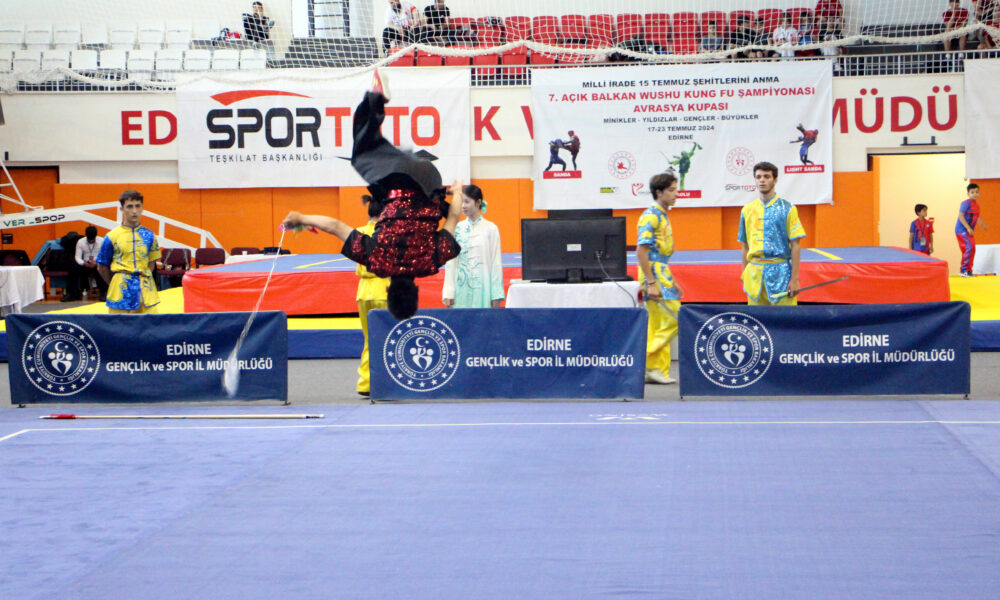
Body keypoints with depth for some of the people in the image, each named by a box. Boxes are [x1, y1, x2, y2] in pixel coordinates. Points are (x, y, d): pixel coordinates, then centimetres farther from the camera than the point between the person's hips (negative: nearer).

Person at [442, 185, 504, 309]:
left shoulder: (490, 229, 0)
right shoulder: (458, 229, 6)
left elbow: (496, 263, 0)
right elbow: (450, 261, 7)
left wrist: (496, 296, -4)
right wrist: (448, 293, 1)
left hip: (482, 288, -2)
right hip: (461, 288, 2)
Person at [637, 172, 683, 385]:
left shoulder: (662, 216, 17)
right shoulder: (651, 216, -13)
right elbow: (641, 250, -19)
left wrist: (672, 281, 23)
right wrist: (651, 283, -21)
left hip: (661, 274, 10)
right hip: (654, 274, -10)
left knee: (659, 324, 9)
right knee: (673, 320, -11)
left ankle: (656, 370, 12)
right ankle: (644, 361, -7)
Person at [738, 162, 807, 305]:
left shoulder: (787, 208, -1)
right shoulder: (747, 210, 10)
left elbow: (796, 245, -3)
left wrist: (794, 278, -9)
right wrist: (744, 276, 10)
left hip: (781, 272, -3)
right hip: (755, 272, 3)